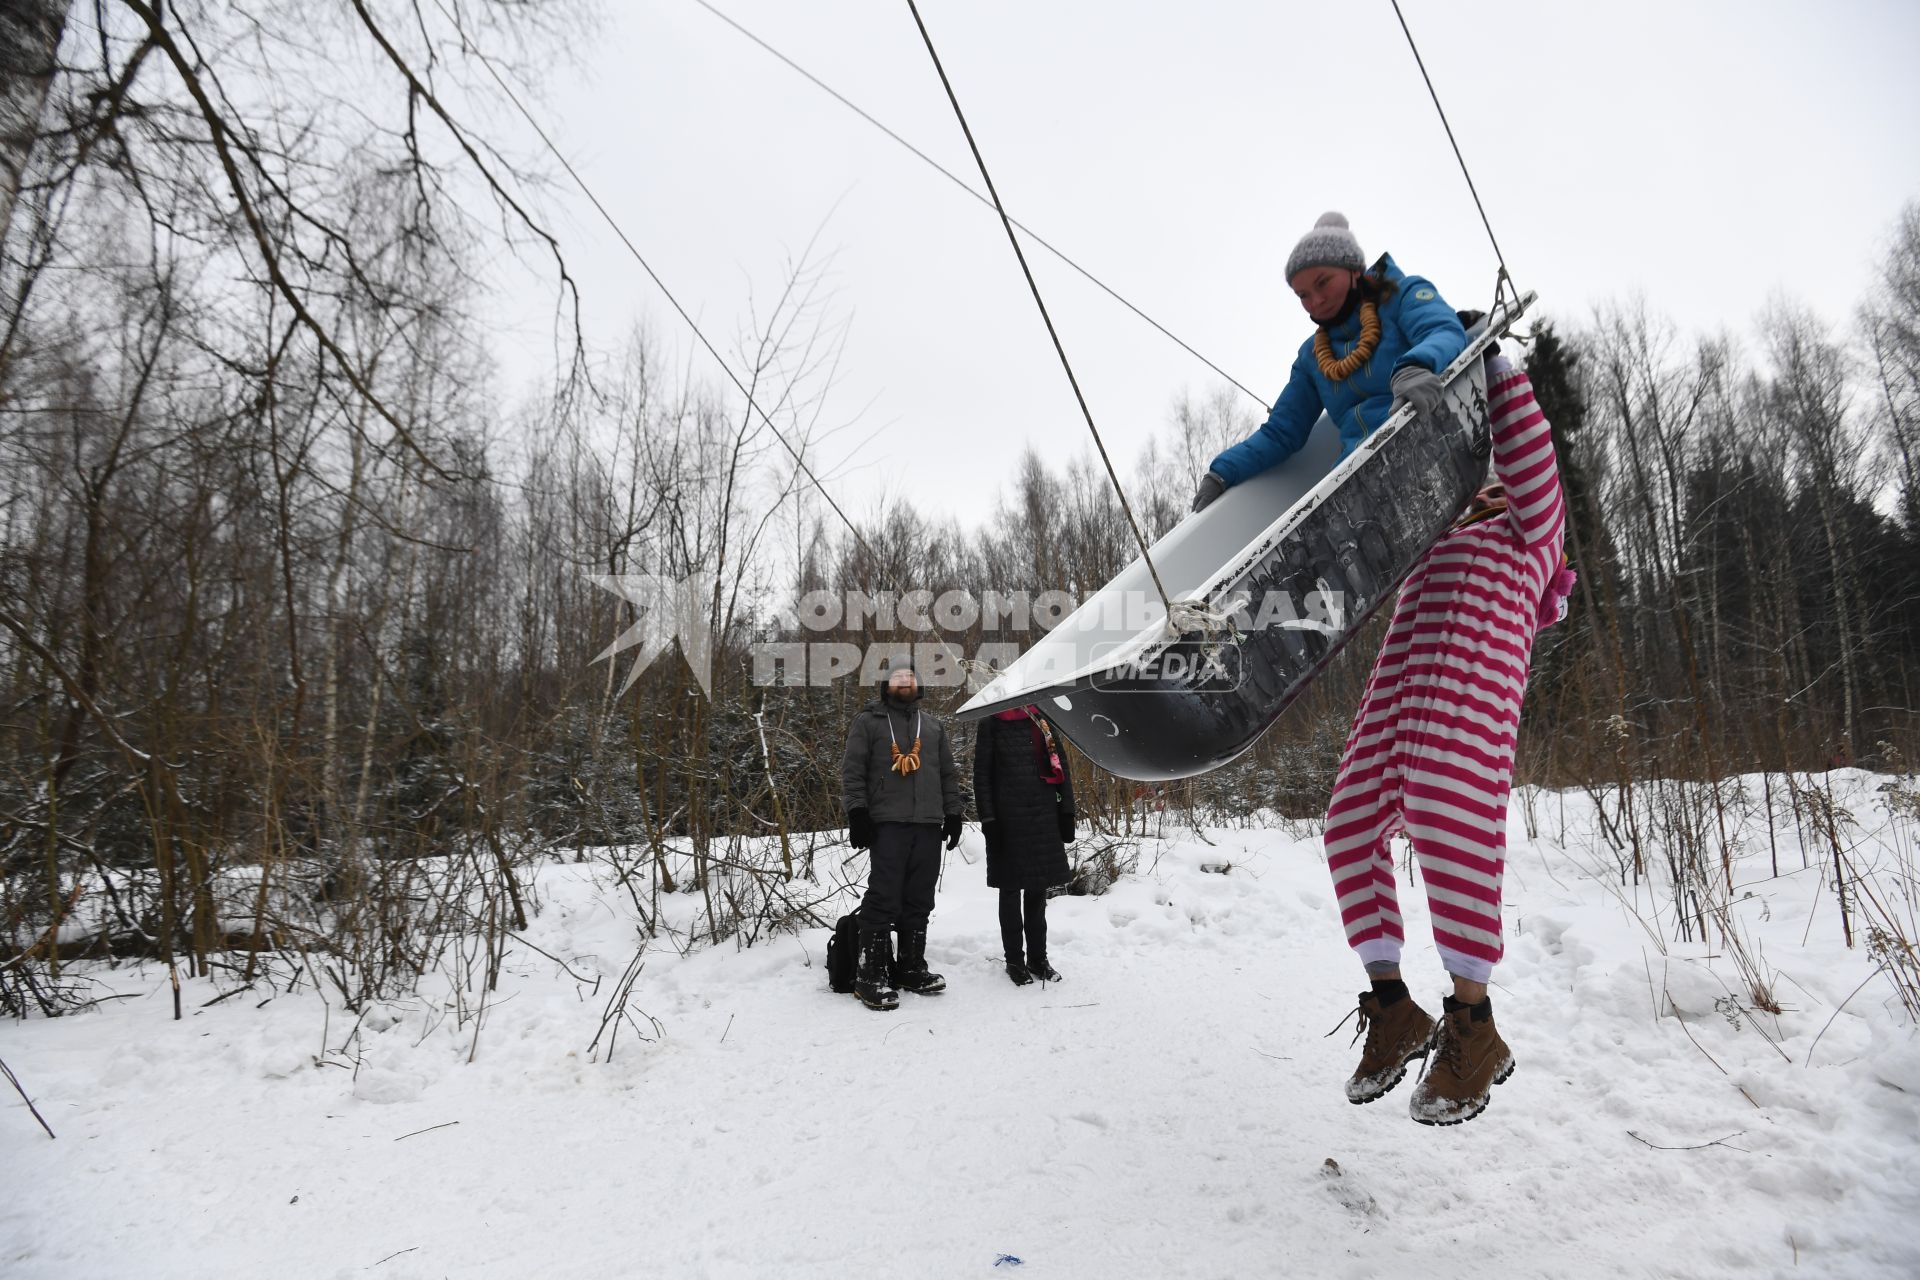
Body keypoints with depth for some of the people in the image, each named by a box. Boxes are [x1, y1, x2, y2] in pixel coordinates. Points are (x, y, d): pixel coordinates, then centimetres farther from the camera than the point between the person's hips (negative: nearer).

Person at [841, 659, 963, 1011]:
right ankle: (871, 975, -6)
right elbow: (852, 771, 0)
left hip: (929, 825, 5)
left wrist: (953, 814, 13)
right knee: (883, 898, -10)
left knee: (920, 900, 7)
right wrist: (857, 812, -10)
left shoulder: (934, 726, 20)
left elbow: (949, 773, 21)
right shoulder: (867, 722, 6)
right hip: (888, 824, -5)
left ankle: (911, 967, 17)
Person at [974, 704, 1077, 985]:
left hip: (1044, 817, 4)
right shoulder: (992, 723, -1)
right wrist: (987, 820, -9)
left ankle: (1038, 958, 22)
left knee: (1037, 890, 12)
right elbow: (982, 774, -3)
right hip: (1008, 821, -4)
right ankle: (1014, 960, 17)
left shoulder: (1043, 719, 11)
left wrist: (1066, 811, 7)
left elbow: (1061, 767, 12)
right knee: (1011, 891, 5)